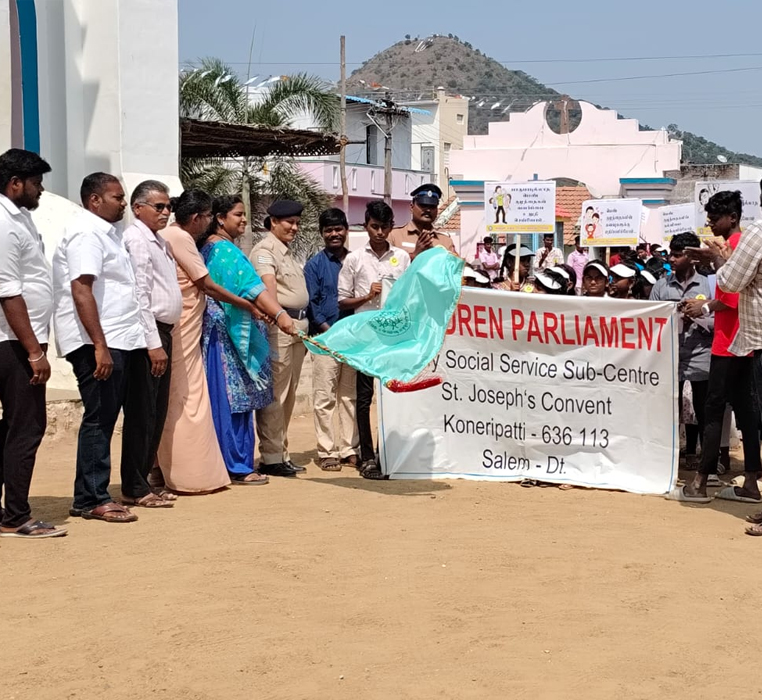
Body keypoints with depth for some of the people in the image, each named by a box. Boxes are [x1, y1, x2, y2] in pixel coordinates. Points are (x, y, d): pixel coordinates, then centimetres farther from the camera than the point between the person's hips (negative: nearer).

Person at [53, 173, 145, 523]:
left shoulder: (105, 231, 18)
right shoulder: (86, 232, -12)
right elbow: (81, 290, -21)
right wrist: (99, 346, -25)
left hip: (116, 339, 10)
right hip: (97, 343, -10)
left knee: (104, 419, 12)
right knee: (99, 419, -5)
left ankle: (88, 497, 18)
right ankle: (93, 500, 1)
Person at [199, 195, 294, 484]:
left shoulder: (209, 247, 16)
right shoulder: (225, 249, -14)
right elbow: (251, 285, -26)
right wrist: (279, 314, -35)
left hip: (224, 333, 9)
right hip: (229, 333, -9)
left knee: (231, 399, 10)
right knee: (232, 398, -6)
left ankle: (234, 463, 13)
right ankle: (237, 467, -3)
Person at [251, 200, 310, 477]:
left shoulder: (288, 251, 22)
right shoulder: (265, 250, -7)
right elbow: (268, 286, -25)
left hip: (297, 325, 10)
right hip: (278, 325, -10)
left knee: (288, 394, 13)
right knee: (275, 394, -8)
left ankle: (281, 453, 20)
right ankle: (271, 457, -5)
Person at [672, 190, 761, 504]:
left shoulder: (735, 245, -13)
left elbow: (733, 295, -21)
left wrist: (706, 307, -9)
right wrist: (705, 305, 10)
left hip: (729, 341, -10)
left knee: (713, 408, -8)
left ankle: (700, 484, -6)